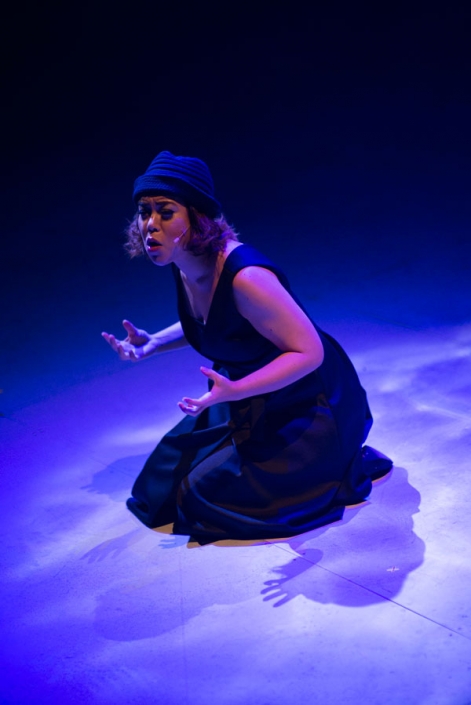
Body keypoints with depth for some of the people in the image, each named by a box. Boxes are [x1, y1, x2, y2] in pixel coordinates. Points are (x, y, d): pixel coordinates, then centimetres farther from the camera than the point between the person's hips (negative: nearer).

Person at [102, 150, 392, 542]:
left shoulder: (244, 276, -33)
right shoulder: (185, 265, -6)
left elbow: (309, 352, -29)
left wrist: (231, 391, -38)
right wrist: (152, 344, -3)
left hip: (307, 402, -8)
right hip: (254, 402, 9)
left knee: (210, 492, -10)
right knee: (170, 474, 11)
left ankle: (344, 462, 5)